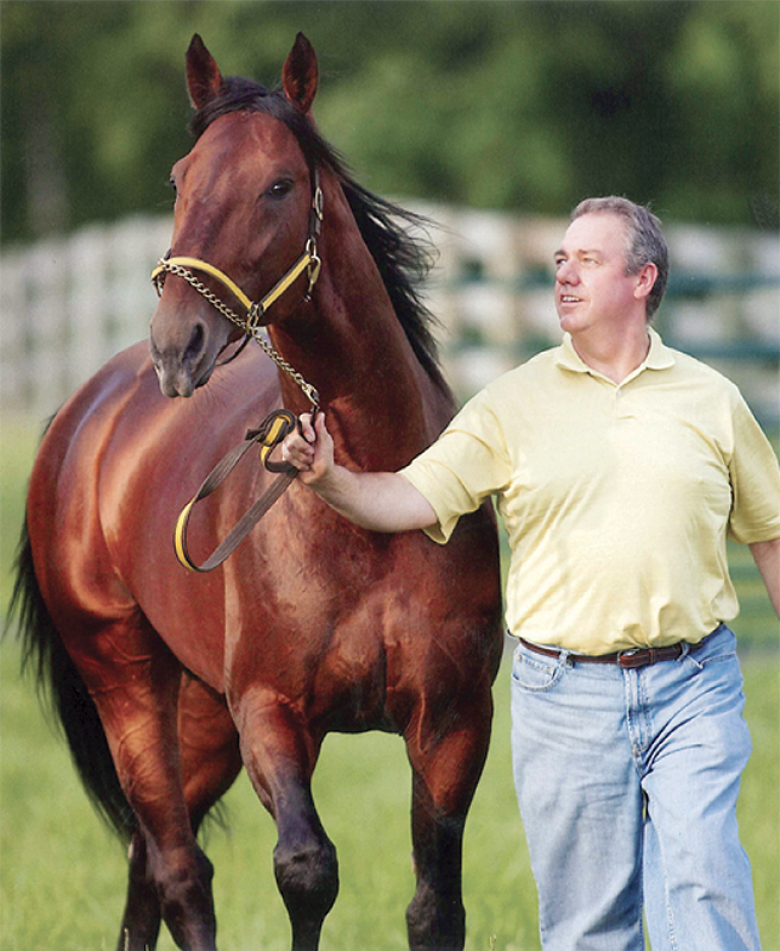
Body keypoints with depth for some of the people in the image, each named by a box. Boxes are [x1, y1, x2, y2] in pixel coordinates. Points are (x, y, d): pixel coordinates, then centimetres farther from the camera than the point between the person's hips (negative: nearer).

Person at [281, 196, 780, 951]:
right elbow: (415, 498, -7)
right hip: (567, 694, 0)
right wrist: (330, 479, -25)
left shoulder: (711, 399, 6)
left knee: (703, 886, -9)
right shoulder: (514, 401, 3)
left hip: (692, 688, 0)